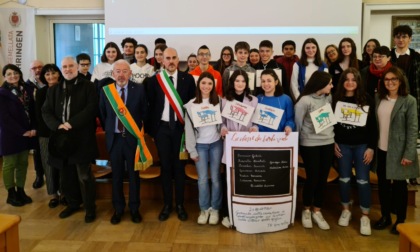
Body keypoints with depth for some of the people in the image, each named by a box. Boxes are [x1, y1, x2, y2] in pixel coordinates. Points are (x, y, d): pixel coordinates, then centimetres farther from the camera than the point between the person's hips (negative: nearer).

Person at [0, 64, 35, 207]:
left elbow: (32, 111, 8)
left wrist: (33, 128, -7)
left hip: (26, 134, 5)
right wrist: (22, 131, -16)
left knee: (23, 163, 11)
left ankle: (20, 191, 22)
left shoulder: (25, 90, 9)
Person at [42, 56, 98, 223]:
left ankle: (90, 208, 14)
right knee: (66, 175, 13)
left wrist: (71, 123, -17)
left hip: (81, 137, -5)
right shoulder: (53, 90, 15)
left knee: (84, 175, 0)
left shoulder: (87, 87, 0)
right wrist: (58, 125, -10)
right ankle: (72, 203, 30)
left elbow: (91, 108, -11)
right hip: (61, 138, 5)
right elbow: (46, 112, 9)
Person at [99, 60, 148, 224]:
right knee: (116, 175, 11)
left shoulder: (139, 89, -5)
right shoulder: (105, 90, 1)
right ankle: (118, 209, 25)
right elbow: (102, 114, 11)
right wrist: (108, 130, 10)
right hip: (114, 138, 2)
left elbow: (144, 112, 2)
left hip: (132, 137, -1)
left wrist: (139, 130, 2)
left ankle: (134, 209, 22)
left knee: (133, 174, 9)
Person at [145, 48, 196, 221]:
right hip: (162, 128, 1)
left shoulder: (188, 79, 0)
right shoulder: (154, 80, 1)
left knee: (179, 167, 8)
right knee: (165, 167, 8)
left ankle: (180, 204, 20)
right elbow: (150, 106, 3)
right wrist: (151, 129, 0)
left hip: (180, 127, 0)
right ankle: (167, 204, 21)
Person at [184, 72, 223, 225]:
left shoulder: (219, 101, 2)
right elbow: (189, 128, -1)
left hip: (216, 144, 1)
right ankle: (204, 209, 18)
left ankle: (215, 209, 18)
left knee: (215, 178, 5)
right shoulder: (191, 104, -1)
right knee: (202, 179, 3)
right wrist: (192, 150, -3)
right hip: (200, 145, 0)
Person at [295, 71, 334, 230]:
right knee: (312, 178, 2)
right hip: (310, 144, -5)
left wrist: (333, 137, 7)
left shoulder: (329, 98, 4)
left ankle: (317, 211, 24)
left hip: (328, 143, 5)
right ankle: (306, 211, 23)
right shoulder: (305, 101, -12)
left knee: (323, 179, 9)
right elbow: (297, 123, -7)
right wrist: (296, 144, -1)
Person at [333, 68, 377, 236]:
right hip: (342, 145, 1)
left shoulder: (367, 99, -4)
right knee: (344, 179, 11)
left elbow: (373, 125, -3)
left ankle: (365, 216, 14)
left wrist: (371, 147, -7)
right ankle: (346, 210, 28)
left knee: (362, 180, 2)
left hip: (362, 145, -1)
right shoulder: (336, 99, -1)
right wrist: (333, 143, -1)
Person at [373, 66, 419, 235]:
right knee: (382, 185, 14)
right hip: (381, 150, 4)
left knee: (399, 186, 10)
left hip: (398, 151, -4)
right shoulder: (378, 99, 4)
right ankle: (385, 216, 30)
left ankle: (400, 220, 26)